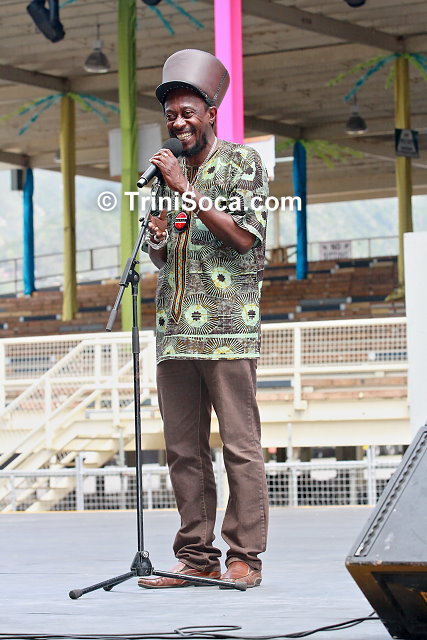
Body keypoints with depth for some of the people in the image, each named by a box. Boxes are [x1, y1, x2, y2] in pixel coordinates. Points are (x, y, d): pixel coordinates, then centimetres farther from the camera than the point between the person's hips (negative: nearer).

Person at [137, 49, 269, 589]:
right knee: (182, 449, 4)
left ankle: (244, 558, -3)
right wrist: (157, 239, 3)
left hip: (227, 327, -6)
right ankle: (196, 558, 8)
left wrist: (187, 190, -10)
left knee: (240, 444, -6)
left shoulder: (242, 162, 3)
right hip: (174, 329, 6)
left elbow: (243, 235, -10)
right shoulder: (168, 174, 20)